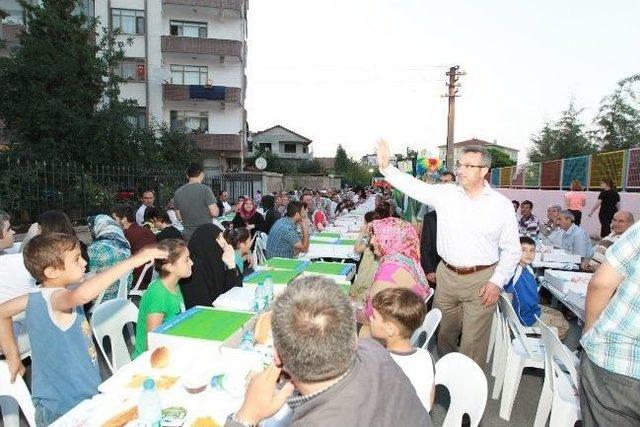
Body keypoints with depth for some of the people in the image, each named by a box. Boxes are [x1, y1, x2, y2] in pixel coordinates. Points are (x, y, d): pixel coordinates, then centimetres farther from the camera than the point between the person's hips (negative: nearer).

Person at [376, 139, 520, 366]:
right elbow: (413, 186, -6)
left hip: (481, 280, -2)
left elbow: (511, 250, 1)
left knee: (472, 342, 3)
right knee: (444, 334, 18)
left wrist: (497, 282, -7)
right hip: (446, 275, 3)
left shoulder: (502, 205, -3)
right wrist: (386, 167, -18)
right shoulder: (445, 194, 1)